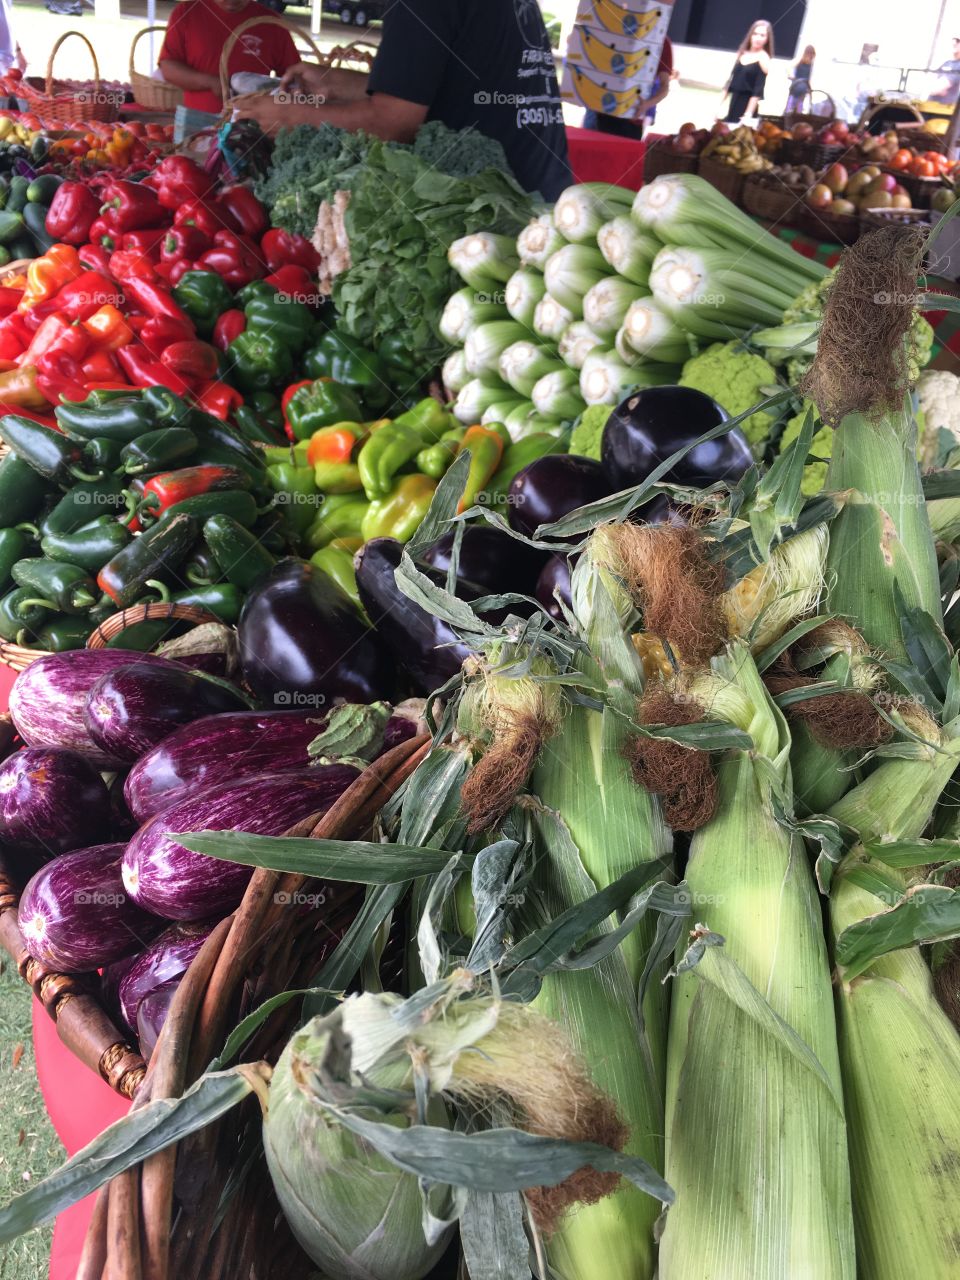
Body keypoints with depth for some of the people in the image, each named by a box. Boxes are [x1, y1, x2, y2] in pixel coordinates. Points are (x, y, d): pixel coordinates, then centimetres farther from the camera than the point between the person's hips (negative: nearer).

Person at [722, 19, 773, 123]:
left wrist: (748, 114, -21)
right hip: (733, 104, 6)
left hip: (747, 105, -6)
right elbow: (731, 80, 14)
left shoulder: (763, 59, -7)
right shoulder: (742, 54, 11)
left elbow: (758, 90, -13)